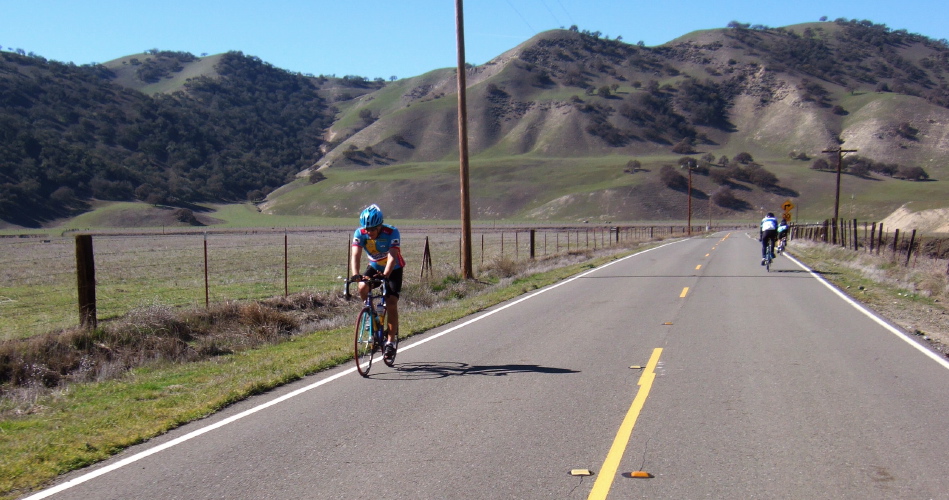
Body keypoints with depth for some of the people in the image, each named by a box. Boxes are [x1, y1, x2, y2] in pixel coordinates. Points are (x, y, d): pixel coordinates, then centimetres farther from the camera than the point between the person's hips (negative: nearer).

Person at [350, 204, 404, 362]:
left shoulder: (391, 232, -30)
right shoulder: (360, 233, -22)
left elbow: (392, 257, -38)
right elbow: (355, 255, -32)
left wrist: (385, 275, -56)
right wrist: (355, 274, -50)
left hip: (393, 269, -3)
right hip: (374, 267, 3)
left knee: (391, 303, -16)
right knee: (362, 288, -27)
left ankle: (390, 343, -7)